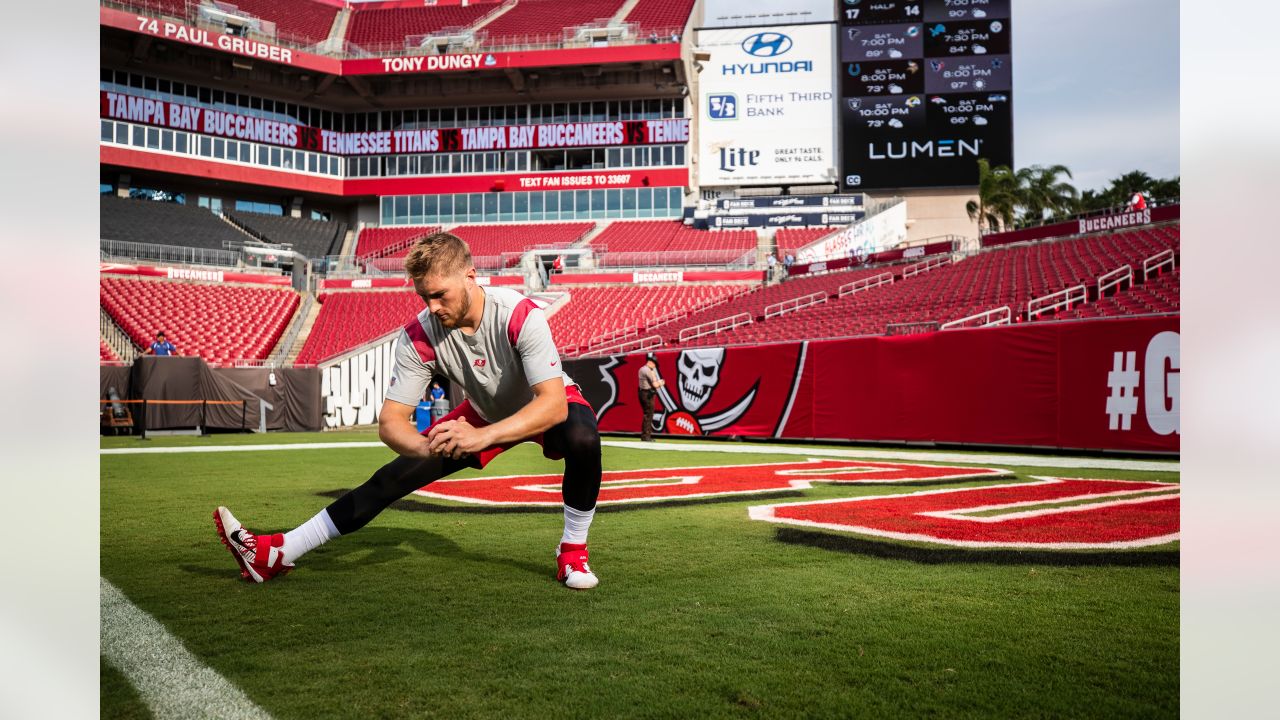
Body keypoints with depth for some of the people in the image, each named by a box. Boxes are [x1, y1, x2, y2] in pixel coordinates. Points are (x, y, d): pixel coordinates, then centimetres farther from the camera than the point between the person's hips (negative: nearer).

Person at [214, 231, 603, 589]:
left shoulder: (520, 316, -36)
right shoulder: (419, 336, -24)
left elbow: (553, 405, -43)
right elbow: (390, 422, -25)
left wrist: (482, 436, -57)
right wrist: (427, 445, -49)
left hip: (548, 408, -3)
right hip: (485, 412, 3)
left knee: (583, 438, -38)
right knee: (395, 476, -5)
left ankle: (572, 551, -14)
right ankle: (279, 553, 4)